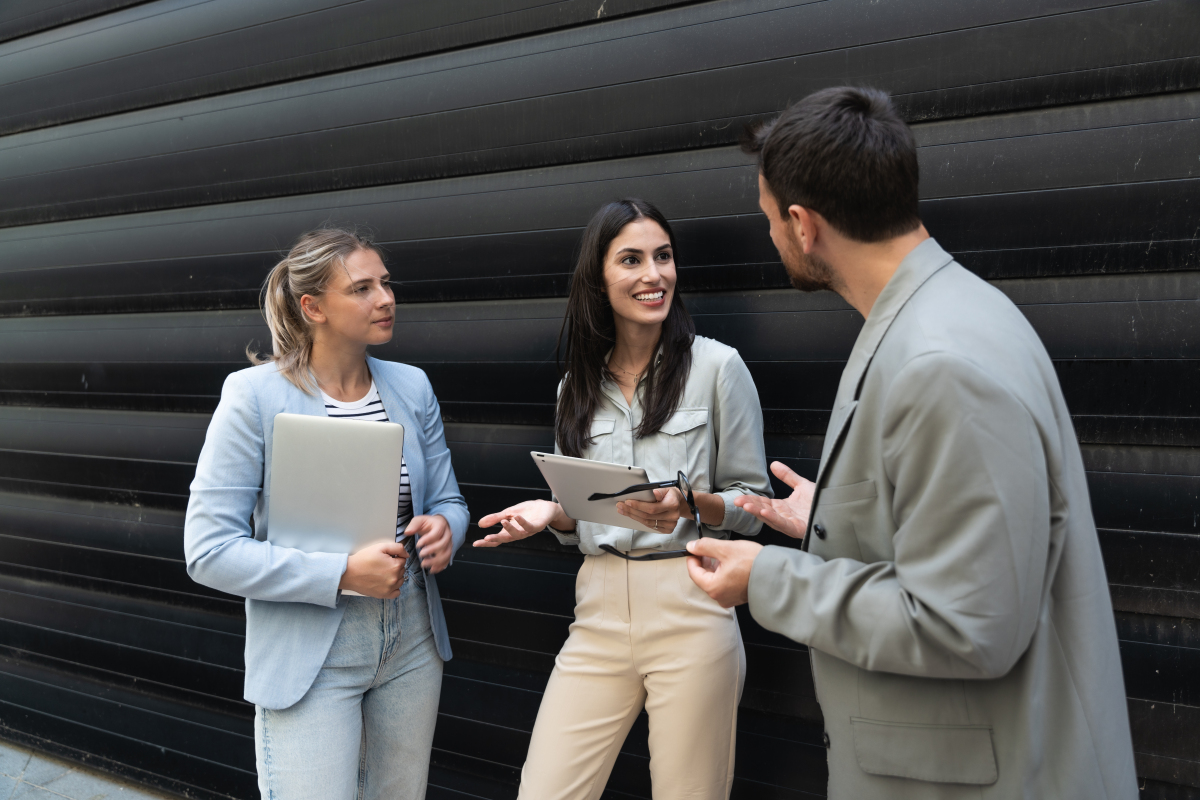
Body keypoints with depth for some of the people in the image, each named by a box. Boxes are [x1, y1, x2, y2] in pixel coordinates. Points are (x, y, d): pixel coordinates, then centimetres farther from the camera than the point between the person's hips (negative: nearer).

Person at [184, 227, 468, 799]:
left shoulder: (412, 387, 2)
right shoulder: (253, 396, -12)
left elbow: (447, 500, 11)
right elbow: (208, 549, -14)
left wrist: (443, 528, -14)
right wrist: (341, 574, -23)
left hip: (412, 645, 5)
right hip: (309, 657, -5)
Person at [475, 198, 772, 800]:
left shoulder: (716, 365, -2)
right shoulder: (578, 386, 11)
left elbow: (753, 503, 1)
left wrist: (688, 505, -18)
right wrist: (552, 513, -4)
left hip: (690, 609, -3)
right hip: (599, 612, 4)